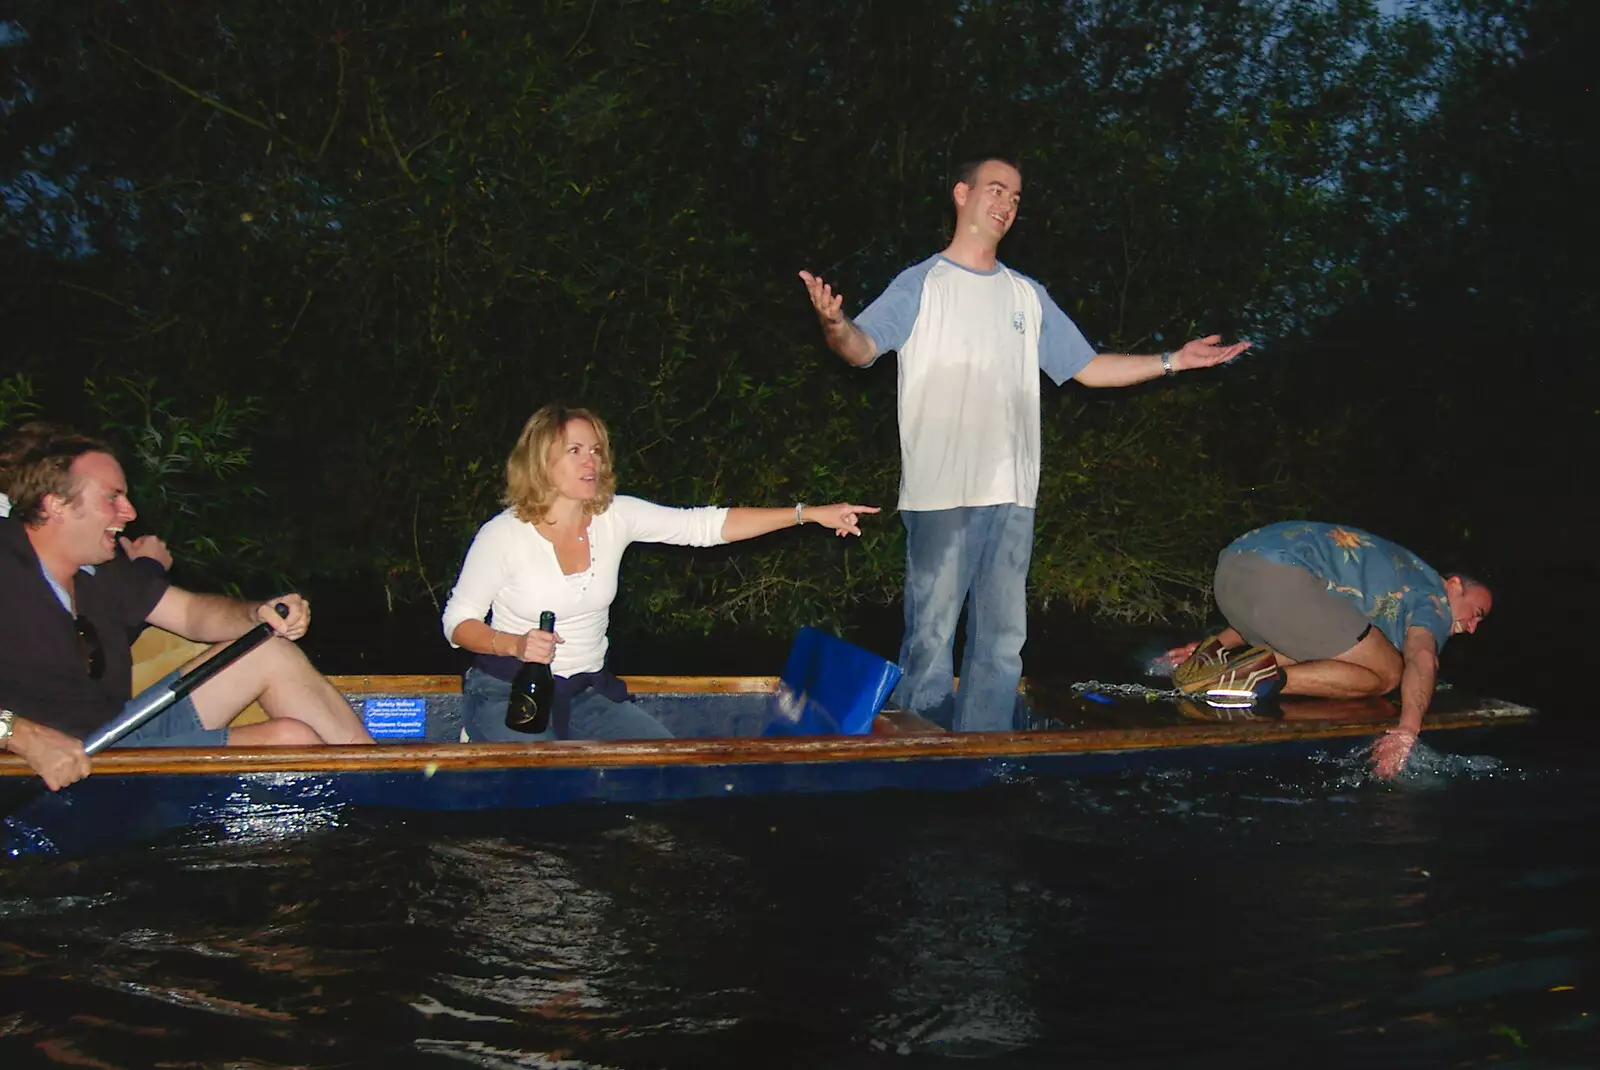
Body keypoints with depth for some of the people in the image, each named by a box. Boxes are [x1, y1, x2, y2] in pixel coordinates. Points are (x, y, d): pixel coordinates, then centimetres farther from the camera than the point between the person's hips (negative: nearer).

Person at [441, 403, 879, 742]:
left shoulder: (616, 517, -3)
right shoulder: (503, 535, -12)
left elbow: (708, 525, -7)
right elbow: (458, 623, -5)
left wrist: (810, 514, -14)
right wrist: (515, 644, -26)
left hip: (588, 692, 5)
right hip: (509, 693, -4)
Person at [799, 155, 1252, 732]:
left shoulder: (1028, 296, 20)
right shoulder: (922, 284, 3)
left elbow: (1088, 367, 23)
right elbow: (864, 346, -13)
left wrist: (1173, 360, 15)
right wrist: (834, 324, -36)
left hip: (1011, 495, 6)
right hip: (939, 493, -5)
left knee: (1003, 639, 7)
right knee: (931, 637, -7)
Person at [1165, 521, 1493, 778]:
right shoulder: (1434, 598, 11)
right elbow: (1422, 657, -13)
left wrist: (1218, 645, 33)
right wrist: (1407, 731, -27)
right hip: (1277, 576, -9)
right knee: (1386, 674, -1)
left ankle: (1216, 655, 4)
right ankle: (1266, 678, -18)